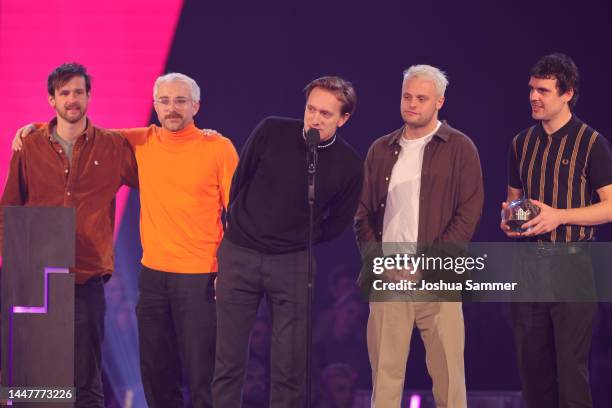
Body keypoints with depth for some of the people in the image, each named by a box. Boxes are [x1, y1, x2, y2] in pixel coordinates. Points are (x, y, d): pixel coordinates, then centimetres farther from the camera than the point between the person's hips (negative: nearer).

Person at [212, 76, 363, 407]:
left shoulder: (348, 165, -6)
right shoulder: (271, 132, -7)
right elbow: (238, 181, 8)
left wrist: (299, 244, 9)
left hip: (294, 264, 0)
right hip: (239, 255, 0)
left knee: (290, 368, 1)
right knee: (228, 363, 2)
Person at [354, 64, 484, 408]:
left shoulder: (459, 148, 2)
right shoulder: (381, 150, 15)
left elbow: (469, 213, -4)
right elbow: (363, 211, 16)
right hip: (387, 277, 3)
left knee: (447, 373, -3)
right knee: (385, 373, 1)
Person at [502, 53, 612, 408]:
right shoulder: (522, 143, 12)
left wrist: (558, 216, -17)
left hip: (571, 263, -5)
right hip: (528, 265, 5)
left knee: (571, 362, -7)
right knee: (531, 359, 8)